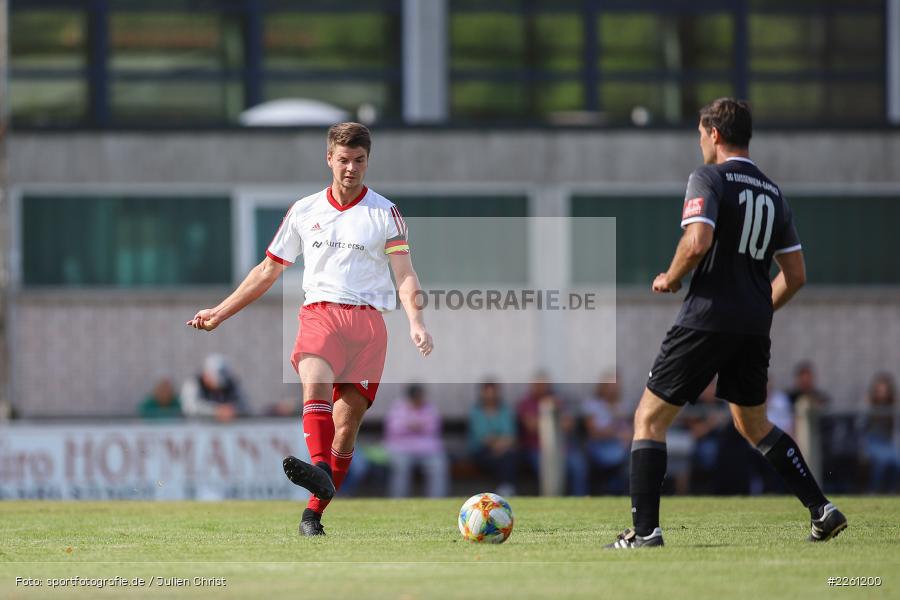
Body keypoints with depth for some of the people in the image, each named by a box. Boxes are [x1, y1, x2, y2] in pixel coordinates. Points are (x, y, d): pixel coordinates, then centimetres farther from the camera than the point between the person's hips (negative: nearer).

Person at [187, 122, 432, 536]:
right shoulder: (304, 212, 15)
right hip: (319, 313, 0)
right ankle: (320, 470, -51)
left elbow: (404, 274, -2)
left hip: (368, 320, 0)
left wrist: (416, 322, -20)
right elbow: (268, 272, 22)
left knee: (347, 426, -5)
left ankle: (314, 512, 2)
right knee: (316, 382, -32)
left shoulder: (385, 213, 8)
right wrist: (220, 313, 19)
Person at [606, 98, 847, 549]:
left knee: (649, 419, 2)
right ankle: (822, 510, 15)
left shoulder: (708, 178, -6)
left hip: (706, 320, -7)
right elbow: (796, 275, 15)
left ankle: (645, 530, -6)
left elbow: (697, 241, -22)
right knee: (753, 424, 24)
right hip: (754, 330, 7)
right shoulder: (773, 193, 15)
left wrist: (671, 278, -4)